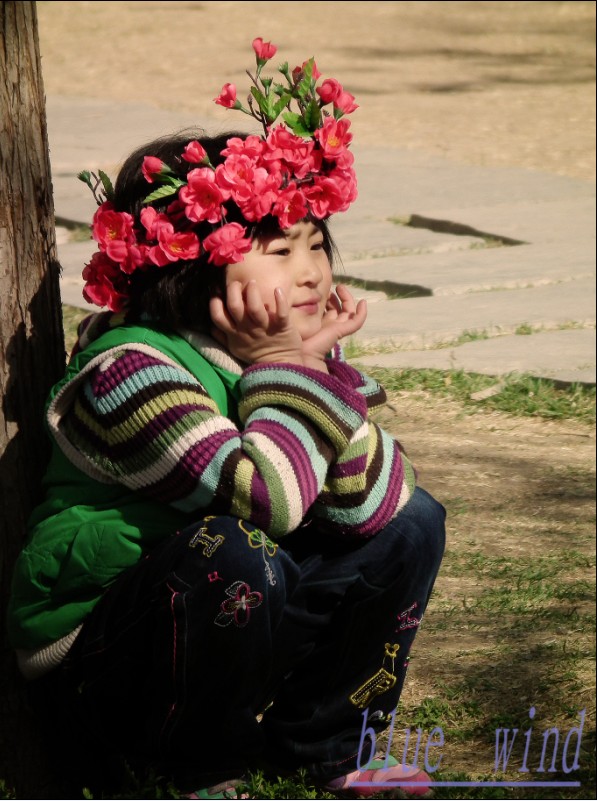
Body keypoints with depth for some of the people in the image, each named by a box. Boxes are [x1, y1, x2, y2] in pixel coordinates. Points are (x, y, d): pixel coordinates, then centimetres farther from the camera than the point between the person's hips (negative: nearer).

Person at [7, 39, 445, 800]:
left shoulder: (287, 352, 1)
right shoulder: (131, 370, -24)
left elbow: (378, 505, -9)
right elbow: (265, 495, -36)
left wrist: (320, 364, -18)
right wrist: (289, 375, -22)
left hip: (224, 630, 8)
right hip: (97, 671, -8)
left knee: (412, 524, 1)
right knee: (230, 551, -37)